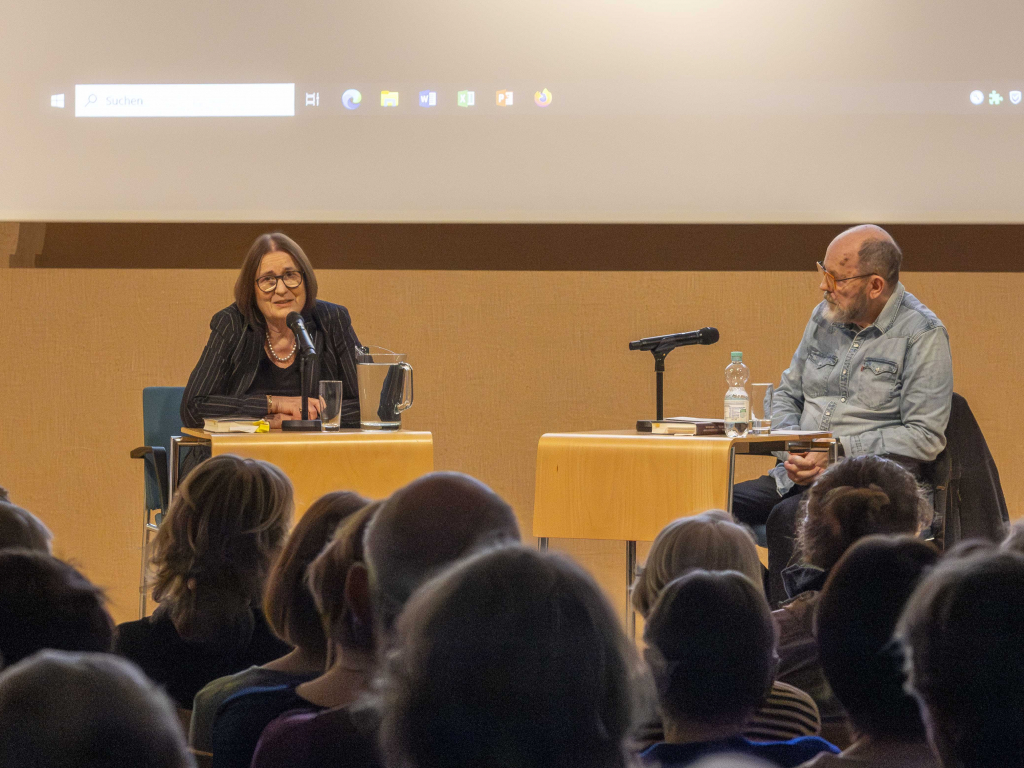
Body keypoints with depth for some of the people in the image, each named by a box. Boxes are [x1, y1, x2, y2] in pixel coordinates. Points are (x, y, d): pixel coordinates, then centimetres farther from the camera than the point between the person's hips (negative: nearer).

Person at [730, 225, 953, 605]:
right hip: (798, 475, 7)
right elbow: (787, 395, 21)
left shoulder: (922, 335, -8)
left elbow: (925, 437, -13)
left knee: (787, 519, -34)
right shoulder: (825, 316, 12)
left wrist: (839, 452, -16)